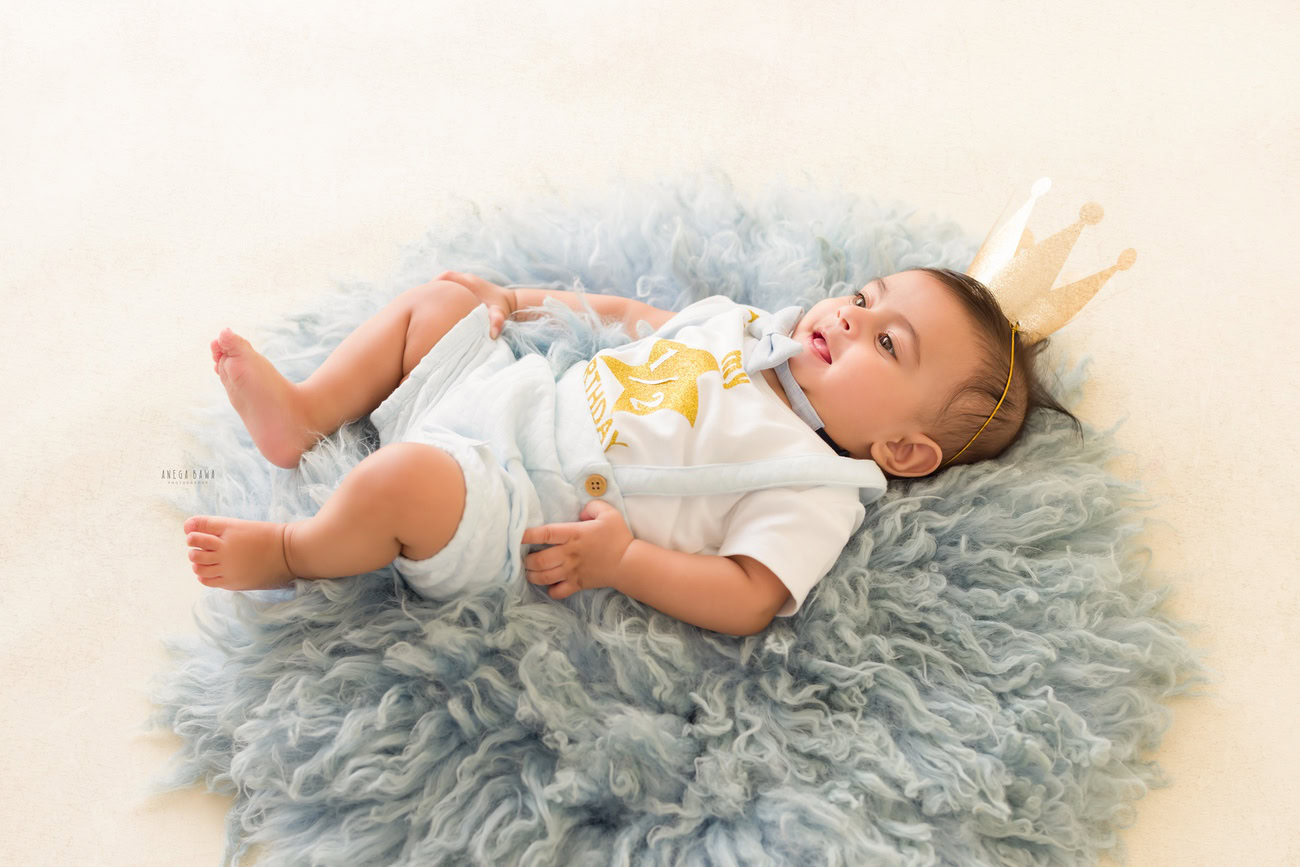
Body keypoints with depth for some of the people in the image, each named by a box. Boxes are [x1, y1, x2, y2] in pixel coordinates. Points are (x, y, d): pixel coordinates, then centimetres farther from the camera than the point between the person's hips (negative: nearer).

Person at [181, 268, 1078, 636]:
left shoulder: (817, 492, -14)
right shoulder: (746, 325, 8)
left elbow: (746, 600, -24)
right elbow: (643, 322, 21)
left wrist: (622, 559, -32)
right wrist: (524, 302, 17)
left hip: (510, 518, -8)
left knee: (406, 480, -33)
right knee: (439, 301, 12)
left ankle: (290, 553, -1)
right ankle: (303, 413, 18)